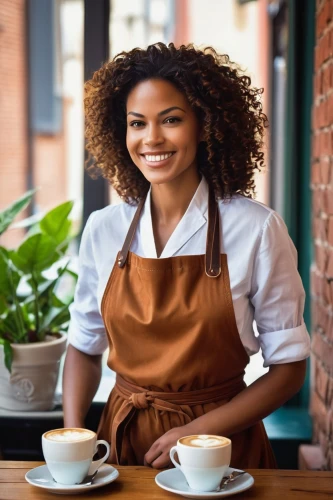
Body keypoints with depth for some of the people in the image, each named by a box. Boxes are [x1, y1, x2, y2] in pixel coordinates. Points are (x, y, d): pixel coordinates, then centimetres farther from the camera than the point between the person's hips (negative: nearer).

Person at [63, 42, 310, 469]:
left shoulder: (257, 230, -11)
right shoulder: (103, 230, -2)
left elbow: (288, 365, -6)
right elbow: (84, 346, 9)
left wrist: (199, 430, -14)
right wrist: (72, 434, -5)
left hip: (222, 446, -2)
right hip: (122, 442, 3)